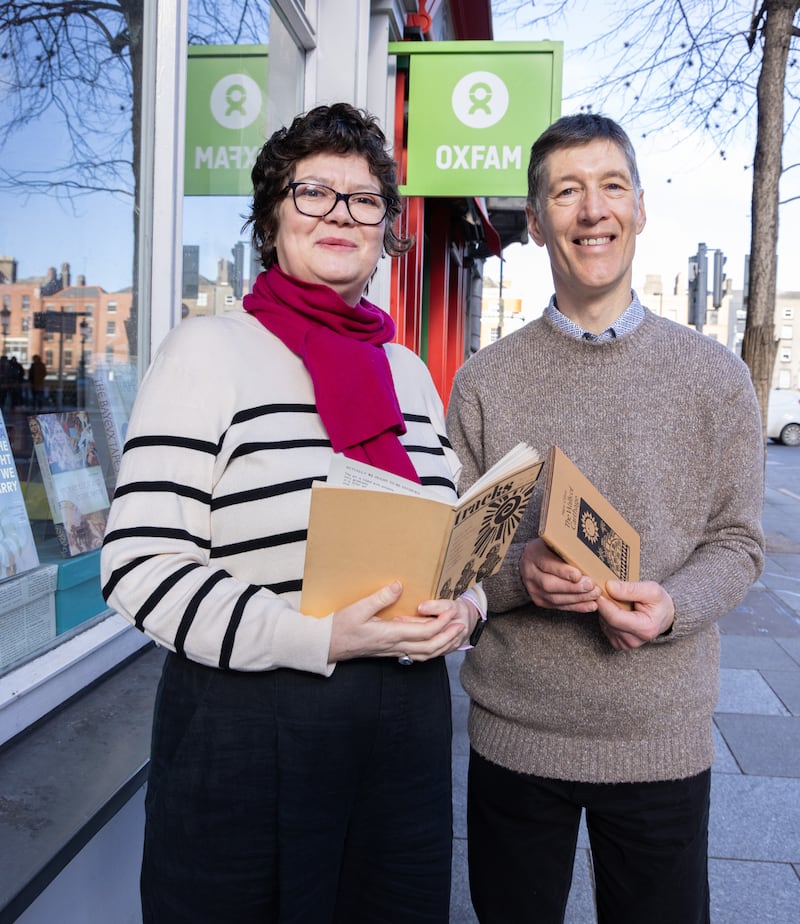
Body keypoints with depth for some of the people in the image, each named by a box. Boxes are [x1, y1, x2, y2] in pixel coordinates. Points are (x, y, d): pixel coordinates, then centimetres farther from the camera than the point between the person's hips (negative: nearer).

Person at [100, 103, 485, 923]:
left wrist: (461, 608, -5)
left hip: (408, 728, 6)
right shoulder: (209, 349, -8)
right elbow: (141, 564, -14)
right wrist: (319, 636, -23)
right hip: (246, 730, -5)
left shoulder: (409, 371, 10)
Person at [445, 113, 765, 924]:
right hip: (513, 733, 0)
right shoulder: (484, 381, -1)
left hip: (664, 738, 0)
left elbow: (736, 542, 2)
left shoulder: (716, 377, 0)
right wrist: (517, 572, -20)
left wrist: (674, 605, -18)